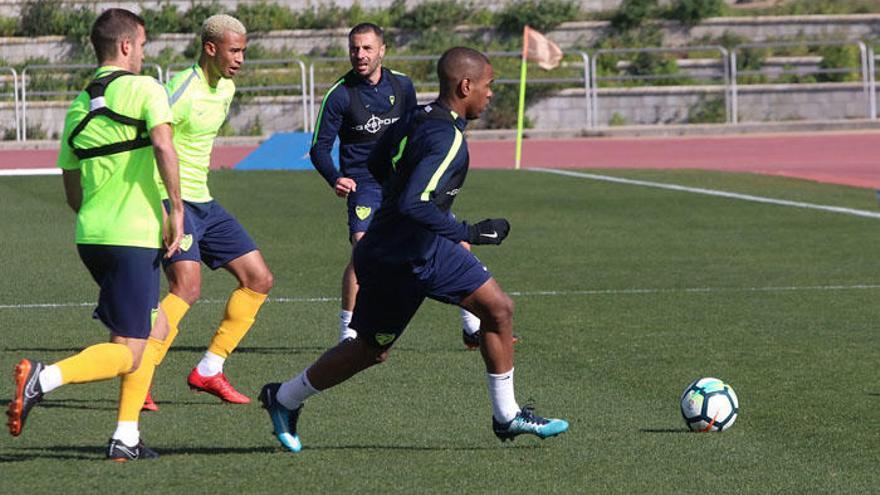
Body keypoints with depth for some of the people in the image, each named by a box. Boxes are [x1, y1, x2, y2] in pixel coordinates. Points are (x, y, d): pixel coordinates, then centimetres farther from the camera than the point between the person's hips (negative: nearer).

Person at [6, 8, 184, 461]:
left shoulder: (78, 106, 15)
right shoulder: (144, 88, -5)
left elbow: (72, 191, 19)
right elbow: (163, 144, -23)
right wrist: (176, 208, -15)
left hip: (90, 237, 8)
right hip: (134, 238, -8)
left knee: (156, 330, 21)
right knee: (128, 354, -5)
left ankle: (126, 439, 15)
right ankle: (43, 378, -26)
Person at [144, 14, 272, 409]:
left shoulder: (226, 89, 11)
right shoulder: (182, 90, -18)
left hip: (203, 202, 9)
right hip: (172, 200, -9)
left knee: (259, 279, 7)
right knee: (187, 287, -25)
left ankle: (208, 371, 13)